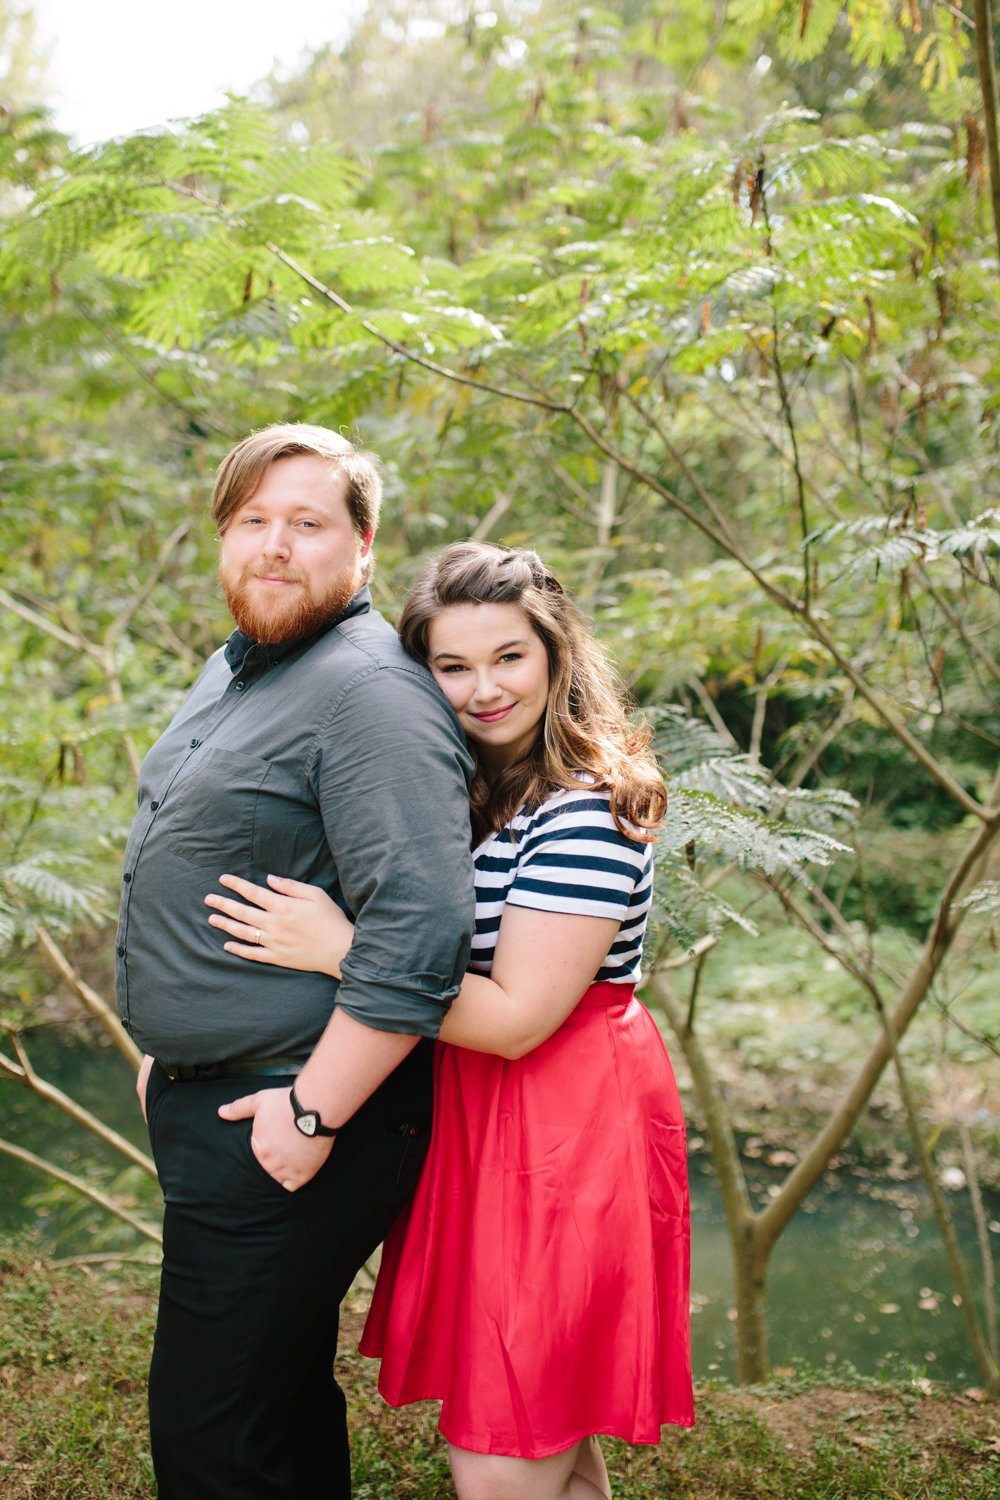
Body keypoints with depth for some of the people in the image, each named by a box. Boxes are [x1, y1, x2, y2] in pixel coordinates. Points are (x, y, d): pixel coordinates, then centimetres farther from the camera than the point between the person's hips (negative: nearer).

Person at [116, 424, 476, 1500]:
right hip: (202, 1100, 10)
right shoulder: (232, 668, 13)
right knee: (279, 1394, 23)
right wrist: (167, 1049, 24)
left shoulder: (369, 692, -19)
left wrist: (312, 1112, -23)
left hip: (293, 1120, -10)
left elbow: (418, 933, -28)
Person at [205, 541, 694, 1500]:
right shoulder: (463, 792, 9)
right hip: (473, 1122, 8)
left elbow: (517, 1017, -21)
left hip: (565, 1133, -8)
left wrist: (338, 951, -22)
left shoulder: (588, 810, -18)